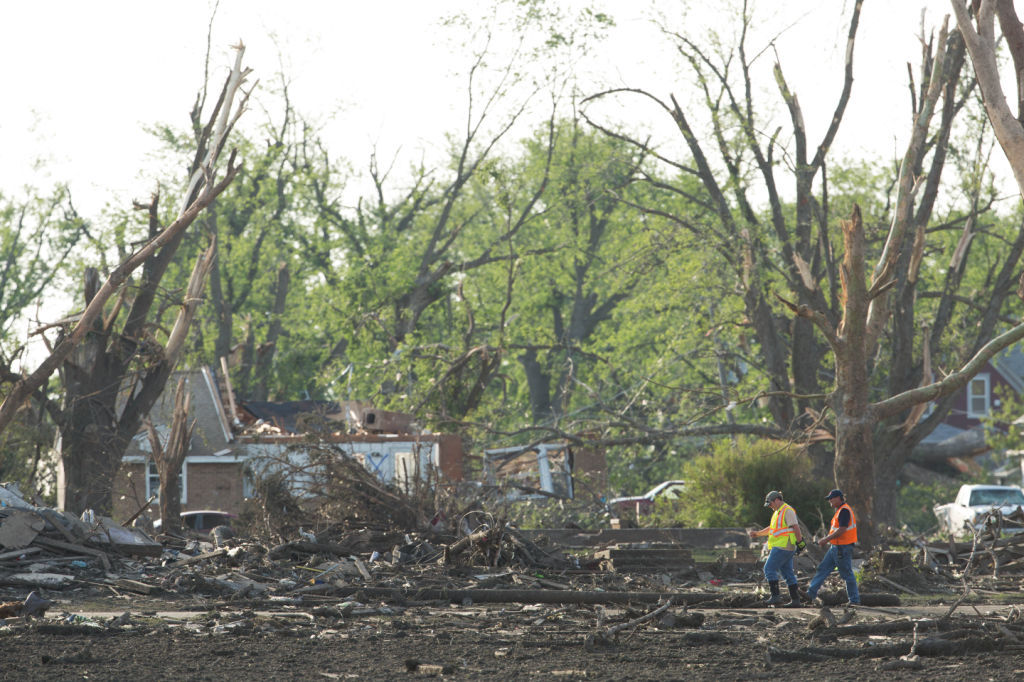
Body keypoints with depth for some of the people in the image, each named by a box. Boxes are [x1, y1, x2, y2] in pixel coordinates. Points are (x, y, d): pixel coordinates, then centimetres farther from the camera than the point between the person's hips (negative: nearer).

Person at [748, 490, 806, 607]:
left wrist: (800, 542, -20)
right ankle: (795, 599, 9)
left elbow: (795, 527, -17)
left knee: (769, 569, -11)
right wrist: (758, 534, 23)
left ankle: (775, 596, -16)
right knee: (787, 573, 9)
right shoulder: (778, 512, 21)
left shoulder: (787, 511, -11)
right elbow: (771, 528, 30)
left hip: (783, 547, -10)